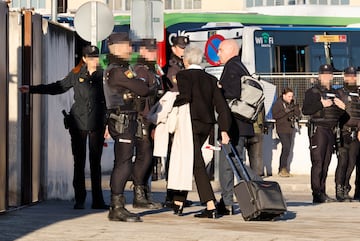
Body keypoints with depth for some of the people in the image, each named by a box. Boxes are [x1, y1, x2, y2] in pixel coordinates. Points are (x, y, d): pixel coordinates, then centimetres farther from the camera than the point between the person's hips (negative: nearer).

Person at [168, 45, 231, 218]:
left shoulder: (183, 75, -3)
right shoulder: (210, 79, 13)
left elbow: (185, 96, -22)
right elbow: (221, 105, 6)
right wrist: (224, 130, 3)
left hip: (190, 122, -7)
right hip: (206, 125, 7)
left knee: (197, 164, -5)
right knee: (186, 161, 18)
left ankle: (211, 207, -8)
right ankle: (178, 202, 22)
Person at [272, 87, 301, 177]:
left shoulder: (292, 103, 13)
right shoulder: (278, 103, -4)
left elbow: (297, 115, 17)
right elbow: (274, 115, -14)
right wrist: (286, 111, -20)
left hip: (290, 129, 7)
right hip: (282, 129, -6)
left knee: (287, 149, 7)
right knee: (286, 147, -17)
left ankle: (282, 169, 14)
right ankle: (283, 168, -13)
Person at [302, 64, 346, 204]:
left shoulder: (334, 93, 20)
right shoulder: (313, 92, 0)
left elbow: (339, 115, 24)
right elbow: (305, 110, -11)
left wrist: (342, 107, 2)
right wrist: (322, 104, -18)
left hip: (330, 130, 7)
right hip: (318, 129, -7)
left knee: (326, 164, 6)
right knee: (318, 162, -11)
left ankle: (322, 193, 10)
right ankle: (317, 195, -13)